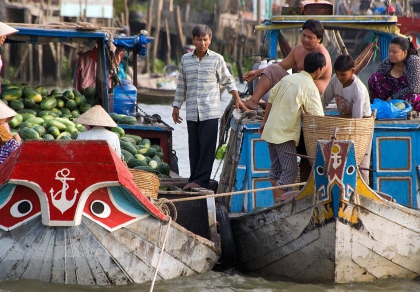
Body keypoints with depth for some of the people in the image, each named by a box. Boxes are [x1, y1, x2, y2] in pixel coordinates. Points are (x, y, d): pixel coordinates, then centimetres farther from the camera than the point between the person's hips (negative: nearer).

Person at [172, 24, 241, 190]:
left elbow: (228, 81, 11)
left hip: (210, 112, -3)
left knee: (207, 146, -7)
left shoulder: (217, 59, 3)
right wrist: (176, 106, 16)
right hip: (192, 112, 3)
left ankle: (201, 179, -5)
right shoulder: (186, 59, 10)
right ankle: (194, 179, 10)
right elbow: (181, 85, 16)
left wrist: (238, 99, 4)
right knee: (194, 147, 4)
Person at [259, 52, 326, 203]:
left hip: (271, 129, 8)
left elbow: (271, 100, 16)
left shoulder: (288, 78, 10)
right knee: (290, 171, -7)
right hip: (285, 134, -8)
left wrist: (264, 123, 24)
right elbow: (317, 117, -13)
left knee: (276, 169, 14)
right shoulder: (310, 87, -12)